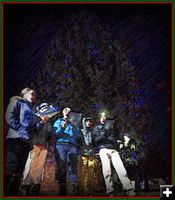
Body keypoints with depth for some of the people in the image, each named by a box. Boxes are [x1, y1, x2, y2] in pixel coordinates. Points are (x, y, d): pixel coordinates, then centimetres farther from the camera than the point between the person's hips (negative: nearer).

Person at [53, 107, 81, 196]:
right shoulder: (59, 121, 23)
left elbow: (78, 136, 16)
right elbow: (55, 133, 6)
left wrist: (74, 127, 1)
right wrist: (62, 127, -9)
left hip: (72, 146, 2)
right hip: (61, 145, -1)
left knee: (73, 166, -15)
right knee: (62, 167, -13)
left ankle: (73, 191, -25)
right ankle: (62, 191, -12)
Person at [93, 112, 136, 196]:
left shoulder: (110, 127, 25)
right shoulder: (97, 128, 19)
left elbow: (115, 139, 20)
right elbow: (96, 139, 4)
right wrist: (106, 135, -8)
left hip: (113, 149, 2)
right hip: (103, 149, -1)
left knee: (121, 168, -16)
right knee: (106, 169, -19)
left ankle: (130, 189, -23)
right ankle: (110, 191, -22)